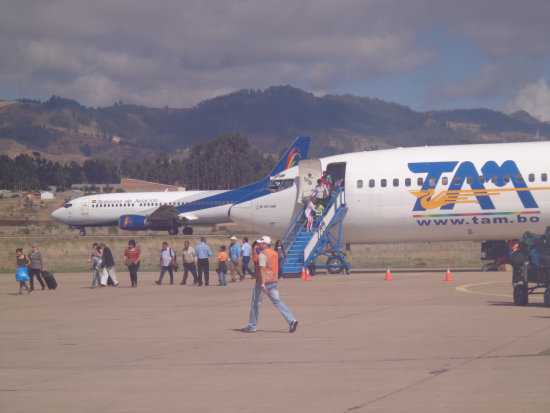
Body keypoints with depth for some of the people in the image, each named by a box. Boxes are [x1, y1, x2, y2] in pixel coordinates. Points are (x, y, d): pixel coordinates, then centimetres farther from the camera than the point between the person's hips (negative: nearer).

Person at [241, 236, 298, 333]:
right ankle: (291, 320, -12)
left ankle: (252, 326, 12)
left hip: (263, 281, -7)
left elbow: (263, 269, -23)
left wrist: (263, 284, -28)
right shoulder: (274, 253, 12)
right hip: (274, 281, 7)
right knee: (277, 301, 5)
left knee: (255, 302, 6)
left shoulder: (262, 255, -13)